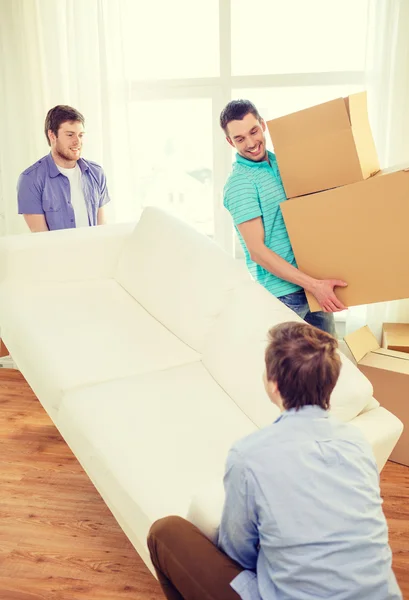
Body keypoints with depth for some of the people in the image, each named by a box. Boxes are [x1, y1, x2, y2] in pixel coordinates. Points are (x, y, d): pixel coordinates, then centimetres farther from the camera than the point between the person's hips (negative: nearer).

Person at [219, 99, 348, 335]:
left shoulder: (280, 161, 6)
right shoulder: (239, 183, -15)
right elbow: (256, 251, -20)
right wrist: (313, 284, -23)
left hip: (315, 282, 7)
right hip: (282, 293, -7)